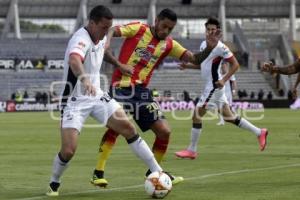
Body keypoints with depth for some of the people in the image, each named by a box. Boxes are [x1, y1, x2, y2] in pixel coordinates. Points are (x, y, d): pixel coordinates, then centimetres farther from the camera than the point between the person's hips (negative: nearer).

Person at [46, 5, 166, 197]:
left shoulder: (101, 37, 1)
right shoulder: (81, 39, -26)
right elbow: (74, 60, -50)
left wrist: (118, 64, 23)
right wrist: (84, 78, -68)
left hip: (97, 96, 7)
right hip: (75, 100, -7)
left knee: (128, 128, -5)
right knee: (68, 150, -16)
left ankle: (157, 172, 1)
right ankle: (54, 184, 13)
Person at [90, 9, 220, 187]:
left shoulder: (169, 45, 9)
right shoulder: (138, 29, -3)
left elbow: (195, 59, 8)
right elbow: (113, 31, -14)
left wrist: (209, 48, -10)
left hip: (142, 90, 6)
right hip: (122, 86, -6)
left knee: (164, 131, 2)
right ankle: (99, 173, -19)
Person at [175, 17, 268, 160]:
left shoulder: (220, 47, -14)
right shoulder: (204, 44, 12)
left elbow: (235, 64, -13)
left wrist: (224, 80, -21)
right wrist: (188, 66, 9)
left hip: (214, 86, -9)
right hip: (208, 86, 9)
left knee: (197, 115, -7)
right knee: (229, 117, 13)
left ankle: (191, 150, 2)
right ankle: (259, 133, 20)